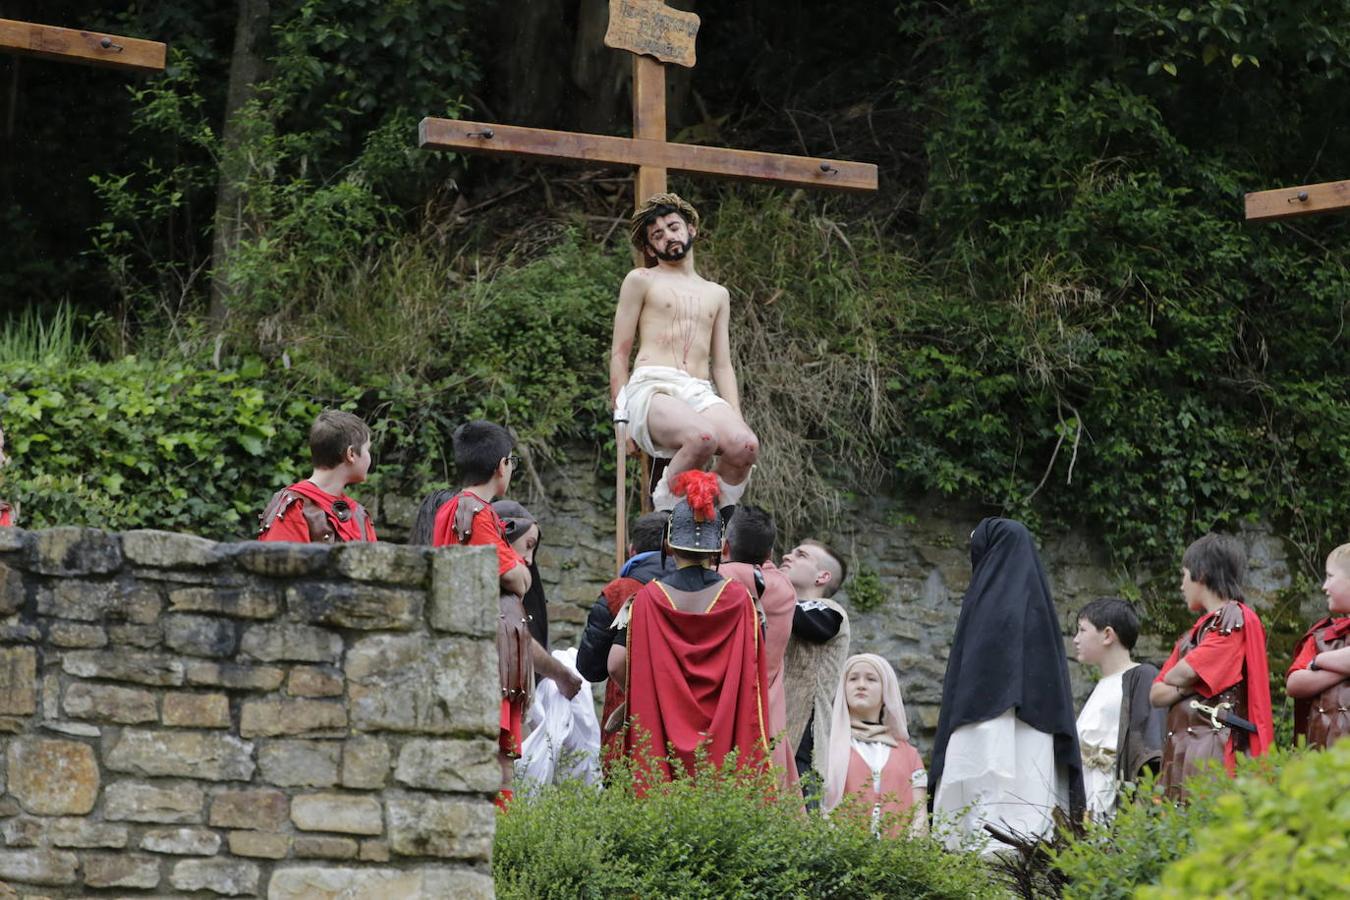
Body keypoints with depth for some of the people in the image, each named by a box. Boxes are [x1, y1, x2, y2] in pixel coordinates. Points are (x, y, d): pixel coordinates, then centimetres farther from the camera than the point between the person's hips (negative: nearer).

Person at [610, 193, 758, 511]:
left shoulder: (717, 295, 29)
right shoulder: (641, 281, 17)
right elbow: (619, 353, 12)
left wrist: (736, 418, 7)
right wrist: (620, 410, -1)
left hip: (700, 394, 4)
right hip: (652, 389, -4)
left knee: (745, 446, -31)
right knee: (702, 437, -38)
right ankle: (664, 512, -20)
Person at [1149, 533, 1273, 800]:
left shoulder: (1238, 619, -2)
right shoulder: (1192, 634, 25)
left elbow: (1185, 673, -11)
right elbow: (1156, 695, 16)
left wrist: (1174, 678, 10)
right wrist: (1185, 687, -2)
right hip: (1179, 747, 8)